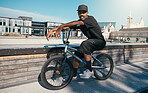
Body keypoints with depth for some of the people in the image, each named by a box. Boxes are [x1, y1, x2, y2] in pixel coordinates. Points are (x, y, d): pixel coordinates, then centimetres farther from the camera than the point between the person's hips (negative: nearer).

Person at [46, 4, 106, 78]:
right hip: (91, 42, 7)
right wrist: (52, 30, -20)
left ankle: (89, 70, -24)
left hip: (100, 41, -7)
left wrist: (61, 26, -45)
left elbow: (77, 23, -39)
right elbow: (67, 26, -9)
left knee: (85, 44, -35)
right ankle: (73, 75, 17)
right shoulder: (79, 23, -2)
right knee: (77, 55, -3)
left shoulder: (90, 19, -21)